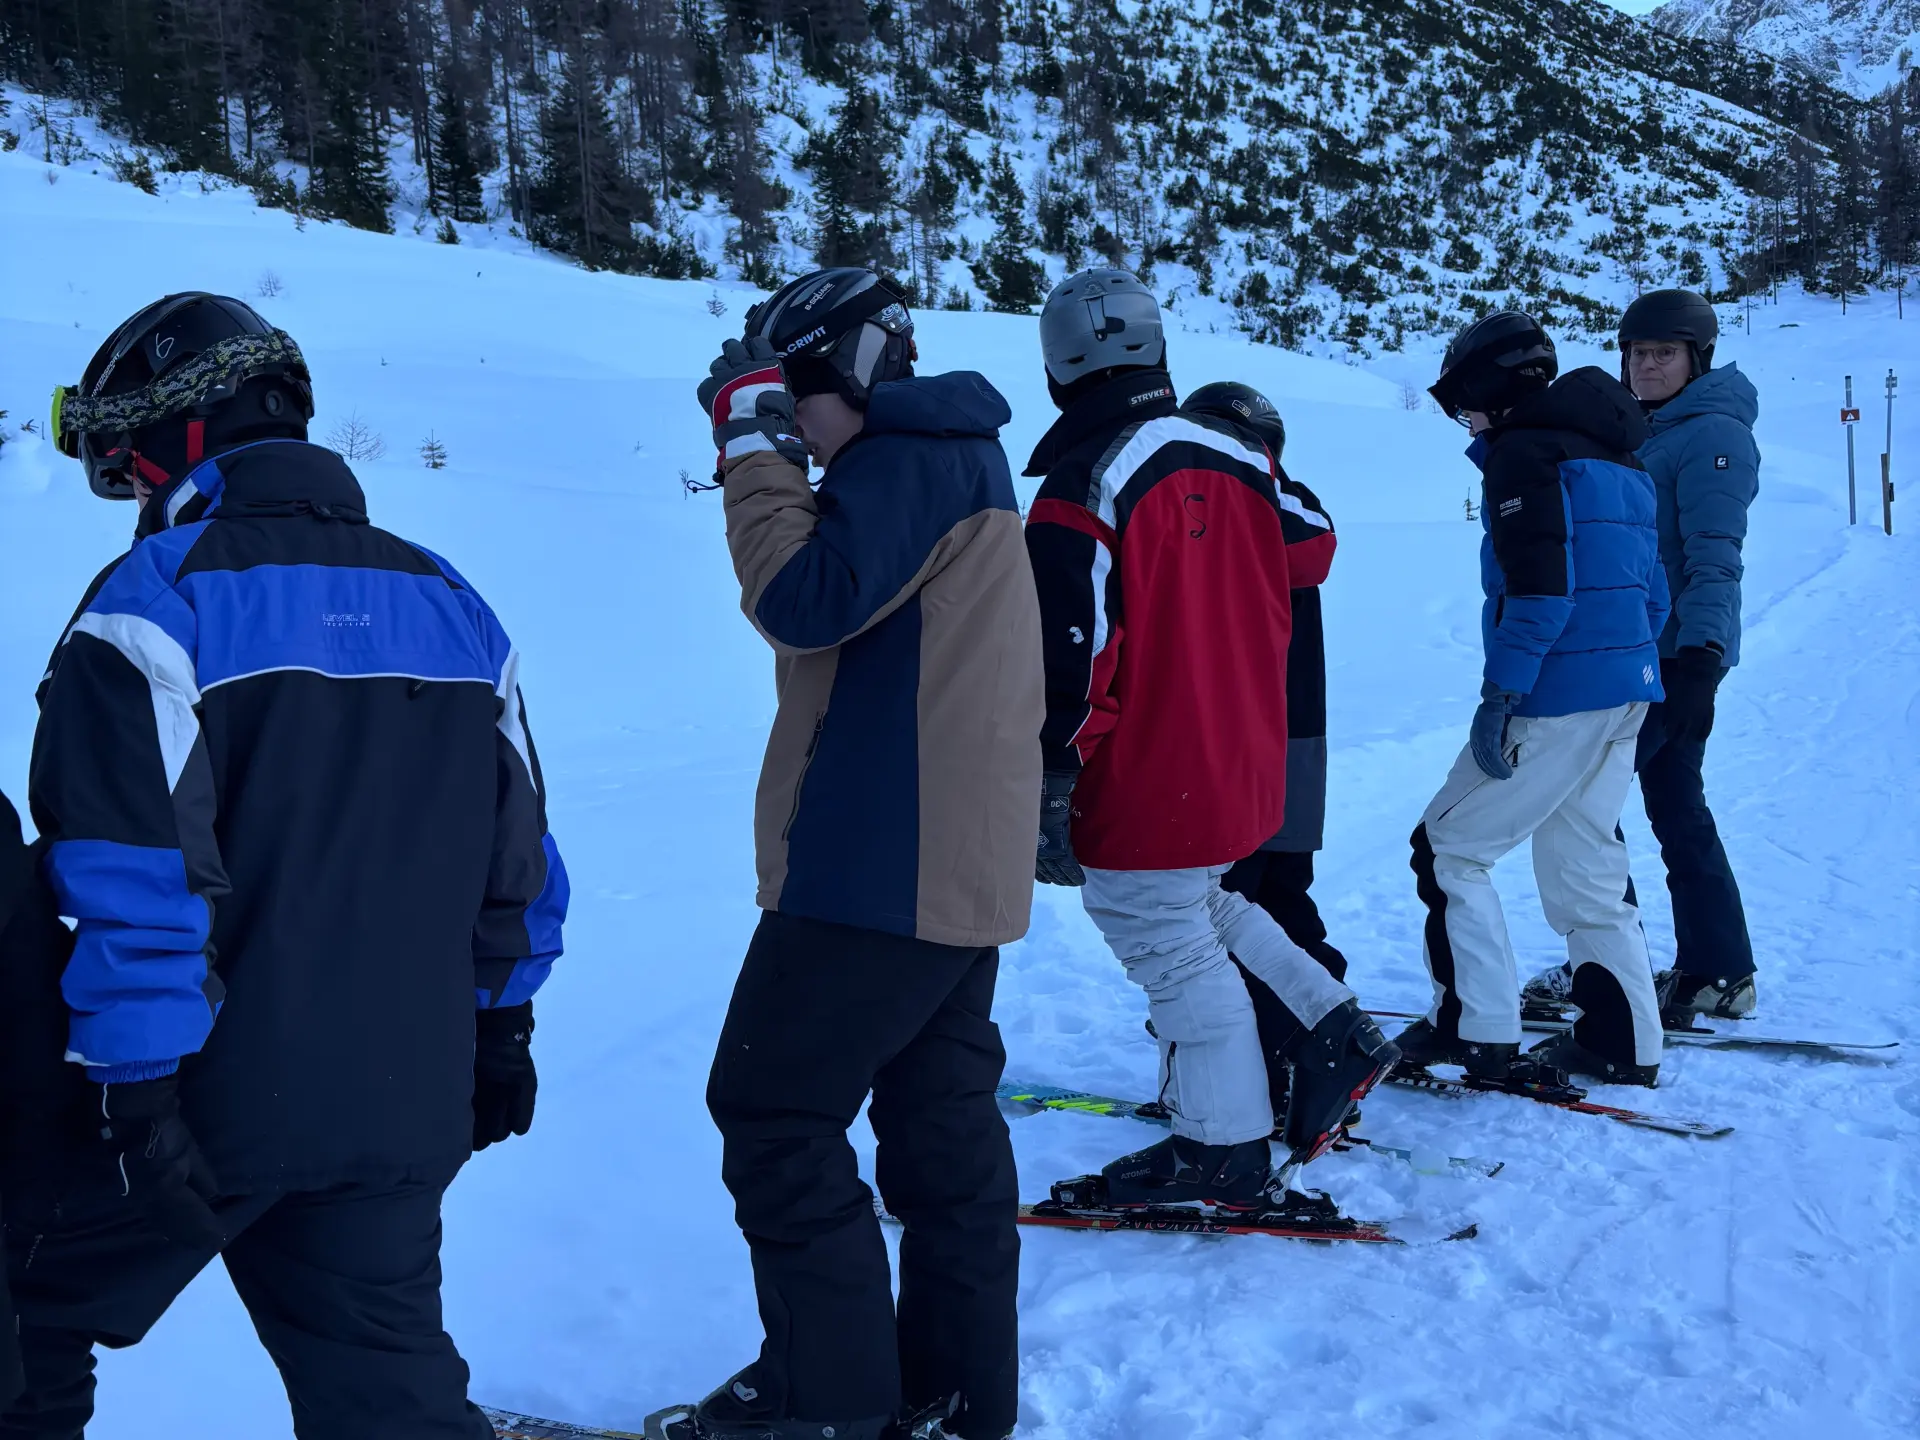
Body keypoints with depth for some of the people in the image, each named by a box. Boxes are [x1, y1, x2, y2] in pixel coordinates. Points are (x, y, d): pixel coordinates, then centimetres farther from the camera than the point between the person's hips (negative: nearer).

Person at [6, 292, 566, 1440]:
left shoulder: (156, 600, -12)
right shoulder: (450, 603, 8)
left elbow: (136, 874, -18)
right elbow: (517, 856, 12)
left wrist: (136, 1093, -14)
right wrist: (501, 1033, 20)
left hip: (210, 1101, -5)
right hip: (407, 1105, 5)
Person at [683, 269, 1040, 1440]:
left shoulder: (912, 456, -12)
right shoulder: (947, 455, 21)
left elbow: (806, 601, -21)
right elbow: (823, 610, 19)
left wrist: (755, 448, -12)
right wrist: (769, 455, 10)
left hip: (885, 863, -11)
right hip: (959, 861, 11)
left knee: (773, 1109, -2)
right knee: (945, 1121, 13)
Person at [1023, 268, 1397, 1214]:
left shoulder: (1083, 488, -17)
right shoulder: (1239, 461, 4)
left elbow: (1072, 655, -19)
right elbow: (1276, 609, 15)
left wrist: (1048, 788, -14)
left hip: (1144, 786, -7)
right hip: (1246, 768, 7)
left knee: (1169, 946, 5)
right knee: (1198, 905, 27)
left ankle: (1224, 1154, 15)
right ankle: (1332, 1031, 22)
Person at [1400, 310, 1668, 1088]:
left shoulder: (1524, 451, -10)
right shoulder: (1616, 461, 19)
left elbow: (1538, 587, -20)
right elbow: (1650, 592, 20)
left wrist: (1499, 695, -19)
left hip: (1559, 696, -9)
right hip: (1626, 696, 9)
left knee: (1448, 848, 1)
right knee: (1584, 868, 16)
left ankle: (1476, 1028, 2)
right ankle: (1622, 1041, 19)